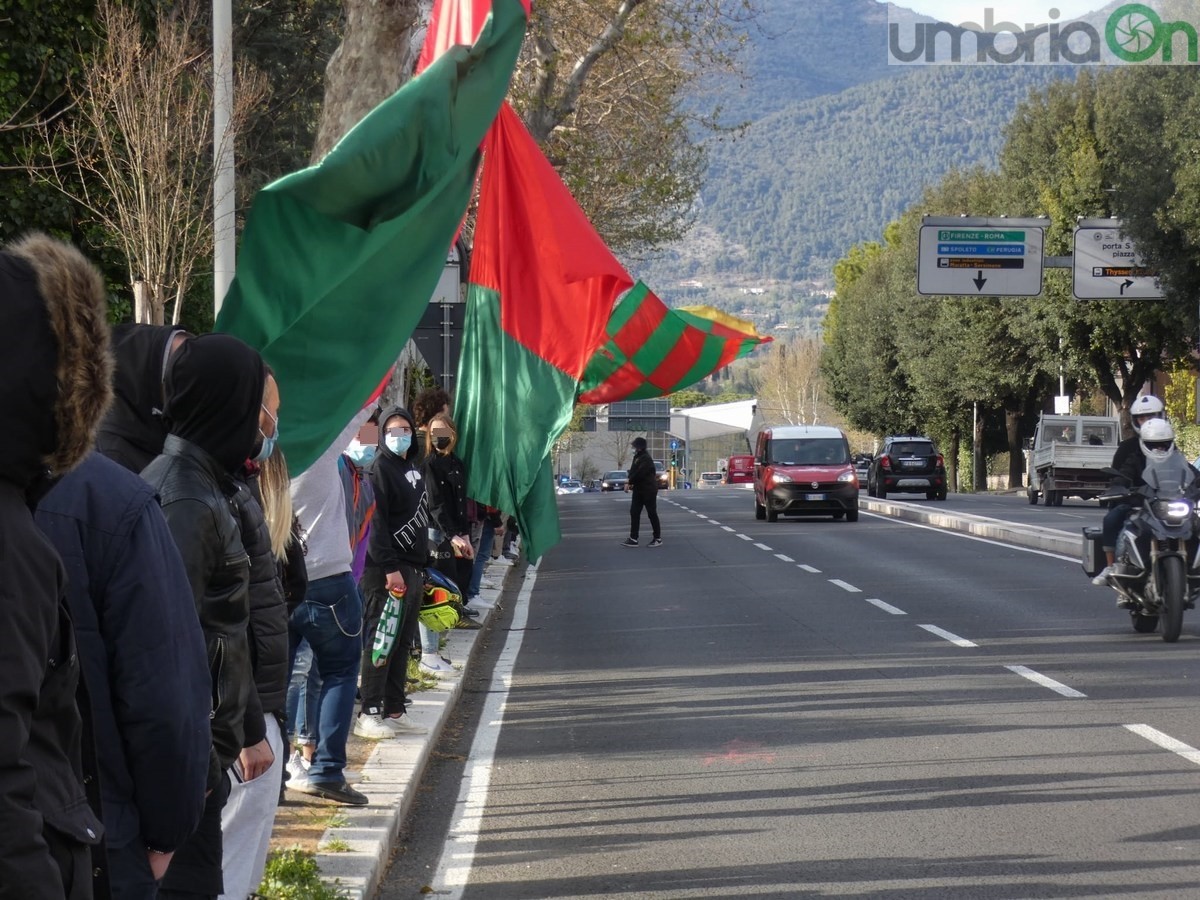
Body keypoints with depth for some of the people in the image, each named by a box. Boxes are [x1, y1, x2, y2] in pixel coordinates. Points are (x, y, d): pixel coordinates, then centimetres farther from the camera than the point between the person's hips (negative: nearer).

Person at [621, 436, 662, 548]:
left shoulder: (646, 459, -17)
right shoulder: (637, 457, 12)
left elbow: (640, 473, -24)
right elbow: (633, 472, 15)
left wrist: (629, 482, -13)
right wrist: (629, 482, -3)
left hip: (648, 490, -9)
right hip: (638, 490, 9)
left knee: (652, 514, -1)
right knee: (634, 513, 3)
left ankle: (658, 538, 8)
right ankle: (633, 539, 3)